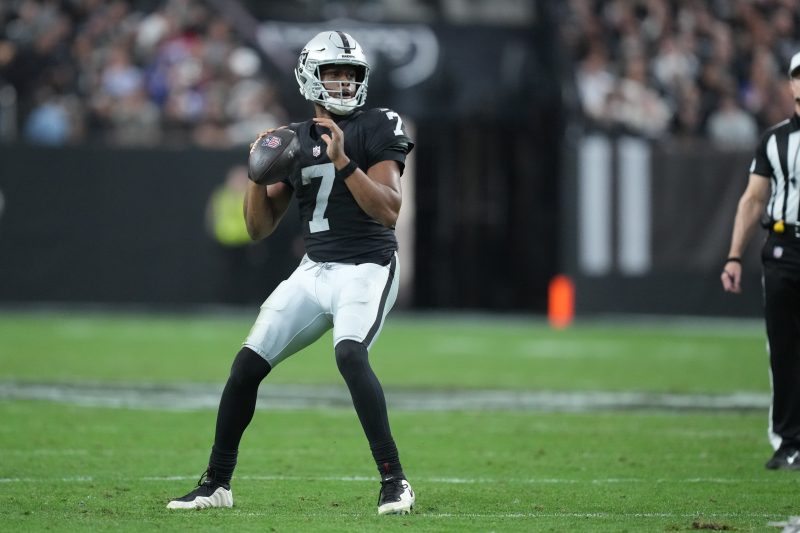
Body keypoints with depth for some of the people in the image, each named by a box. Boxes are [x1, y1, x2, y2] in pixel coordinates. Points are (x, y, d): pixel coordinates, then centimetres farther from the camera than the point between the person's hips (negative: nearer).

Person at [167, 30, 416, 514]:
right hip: (314, 271, 6)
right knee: (248, 364, 0)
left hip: (367, 269, -6)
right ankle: (216, 483, 14)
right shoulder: (294, 139, 10)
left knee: (350, 353, -31)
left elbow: (389, 211, -15)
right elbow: (260, 228, 12)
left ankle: (394, 480, -25)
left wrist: (342, 161, -23)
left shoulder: (376, 129, -4)